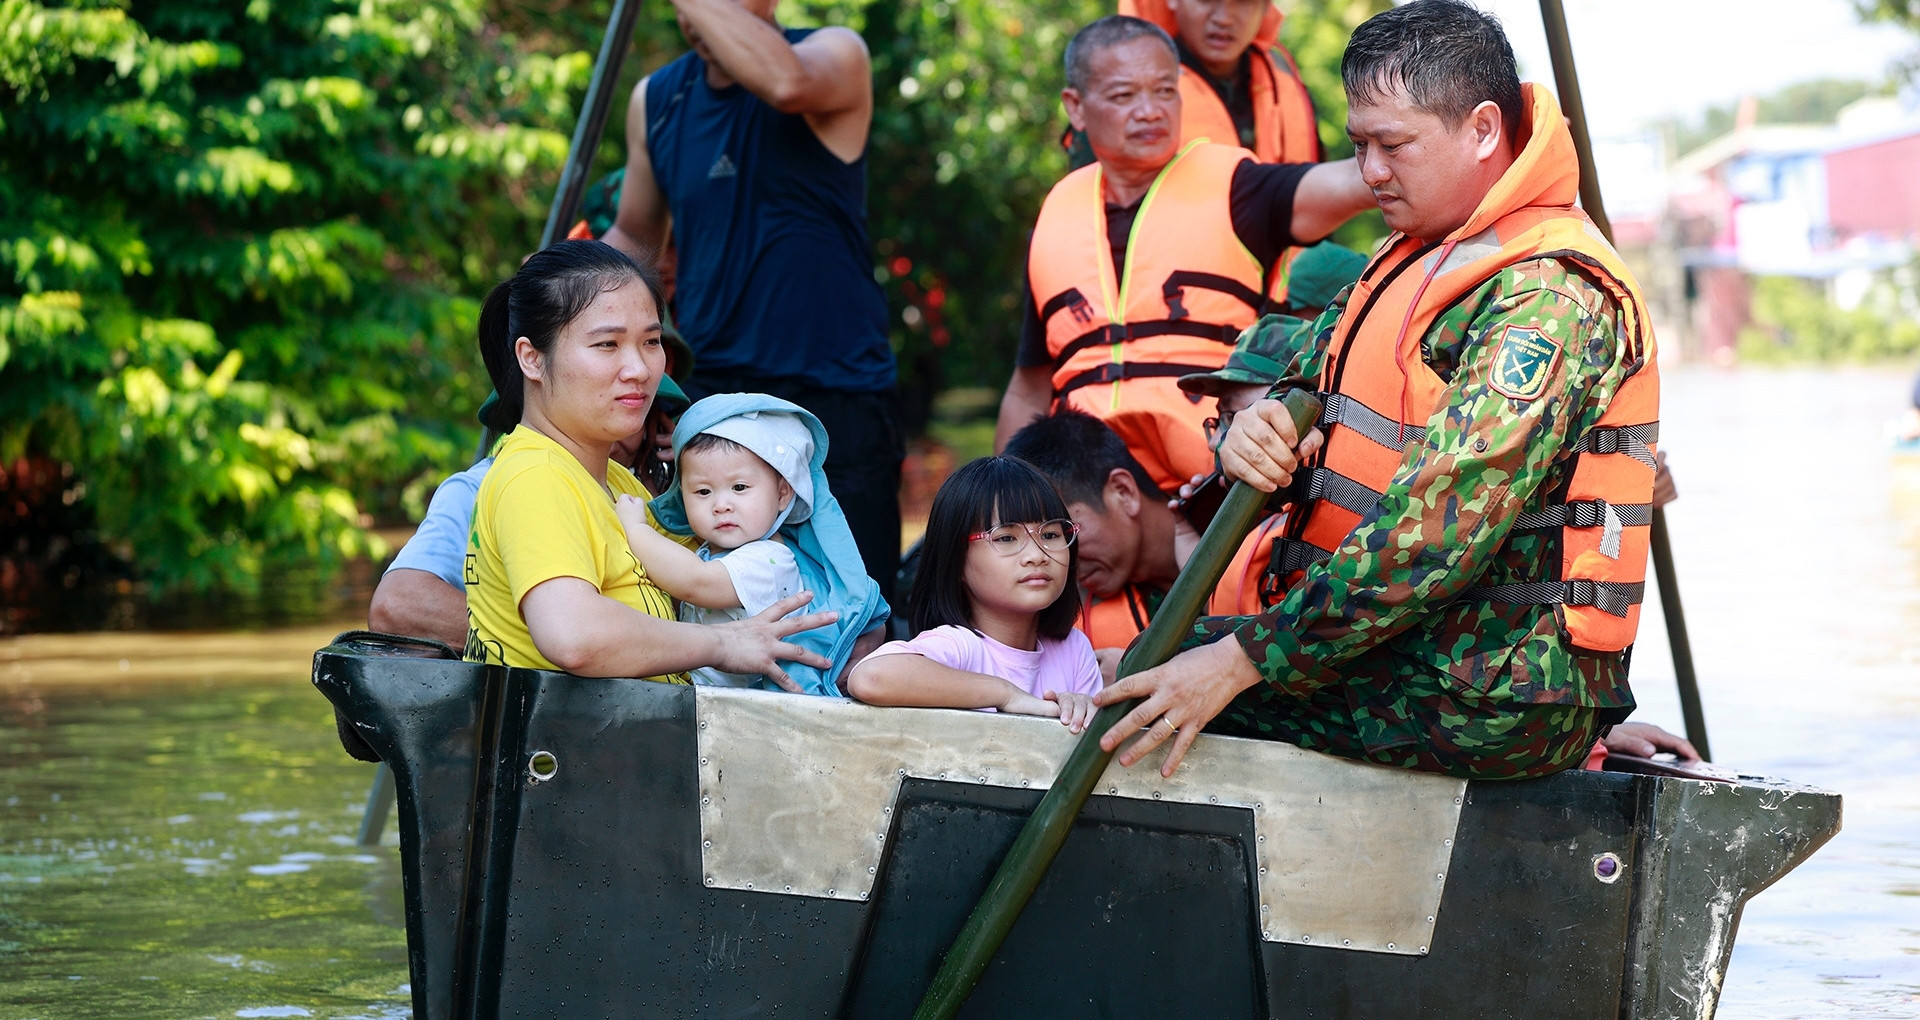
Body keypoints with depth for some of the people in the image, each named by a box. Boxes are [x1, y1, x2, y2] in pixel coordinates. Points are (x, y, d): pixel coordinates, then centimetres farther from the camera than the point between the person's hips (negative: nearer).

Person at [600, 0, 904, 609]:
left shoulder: (836, 58, -4)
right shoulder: (656, 101, 11)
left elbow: (785, 82, -30)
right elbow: (634, 238, 23)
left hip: (835, 401, -4)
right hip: (708, 394, 5)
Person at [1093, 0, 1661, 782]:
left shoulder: (1550, 298, -15)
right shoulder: (1416, 260, 18)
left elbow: (1443, 525, -25)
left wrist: (1244, 660, -26)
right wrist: (1253, 432, -12)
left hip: (1496, 704, -9)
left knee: (1135, 681, -11)